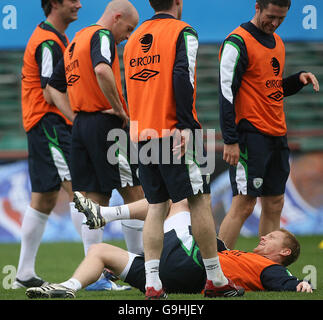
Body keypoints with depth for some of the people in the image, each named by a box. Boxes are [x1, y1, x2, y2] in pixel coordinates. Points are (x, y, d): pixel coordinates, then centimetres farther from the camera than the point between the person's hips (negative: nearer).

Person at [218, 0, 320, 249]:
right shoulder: (238, 42, -10)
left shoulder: (277, 42, 16)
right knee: (244, 204, -11)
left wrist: (298, 79, 5)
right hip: (251, 133, -8)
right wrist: (230, 141, -20)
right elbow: (226, 92, -15)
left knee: (274, 204, 7)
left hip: (277, 135, 8)